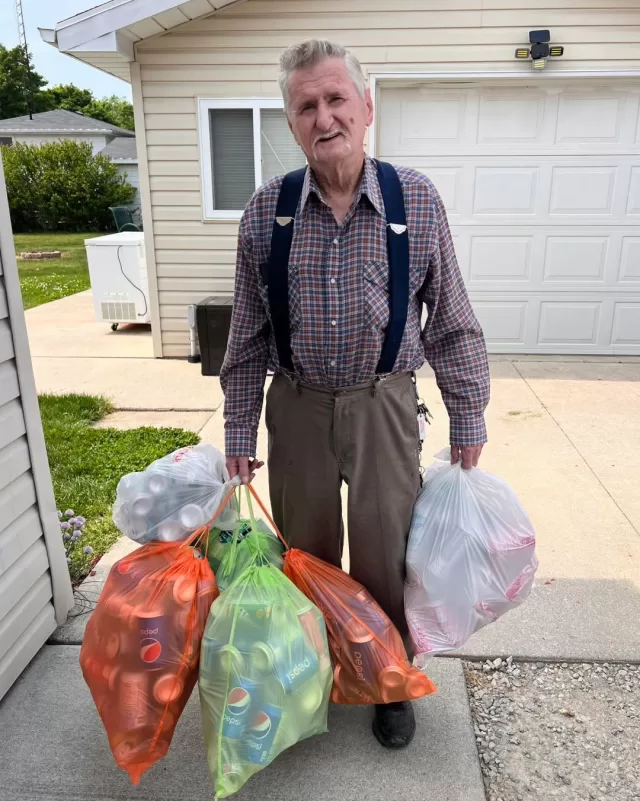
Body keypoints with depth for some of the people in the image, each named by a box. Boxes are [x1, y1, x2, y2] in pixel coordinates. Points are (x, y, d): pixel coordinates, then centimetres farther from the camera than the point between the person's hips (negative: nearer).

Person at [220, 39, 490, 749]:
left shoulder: (416, 200, -7)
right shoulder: (266, 209, -5)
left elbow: (451, 320, 0)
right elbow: (247, 331, 2)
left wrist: (467, 419, 2)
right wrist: (239, 429, 3)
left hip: (383, 405, -1)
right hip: (298, 406, 1)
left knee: (386, 556, 11)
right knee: (305, 555, 17)